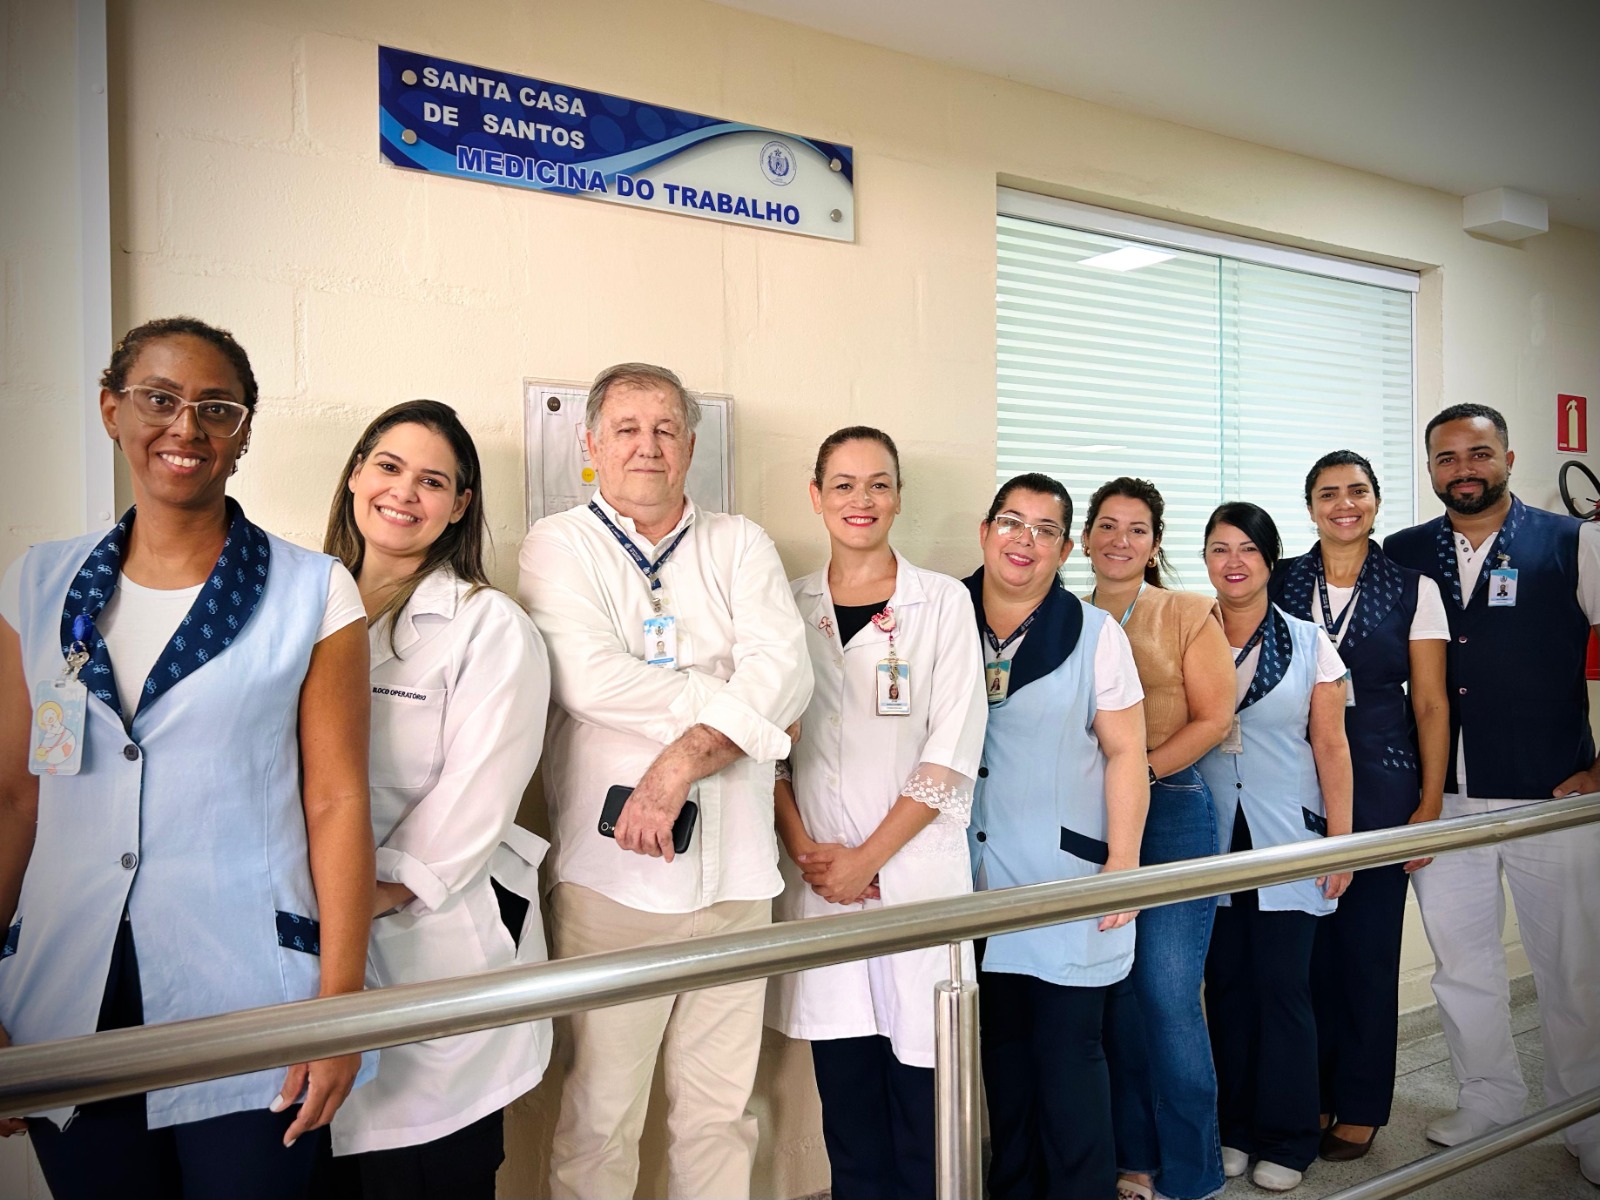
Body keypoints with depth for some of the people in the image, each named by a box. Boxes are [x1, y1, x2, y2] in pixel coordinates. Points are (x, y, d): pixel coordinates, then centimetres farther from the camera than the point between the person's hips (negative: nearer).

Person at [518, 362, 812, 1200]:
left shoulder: (740, 546, 11)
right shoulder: (561, 545, 3)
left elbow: (785, 675, -4)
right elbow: (587, 679, -13)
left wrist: (682, 762, -16)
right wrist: (733, 704, -7)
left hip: (733, 869, 3)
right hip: (612, 871, -2)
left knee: (720, 1108, 12)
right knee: (601, 1111, 5)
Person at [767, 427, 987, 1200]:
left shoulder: (943, 601, 0)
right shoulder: (788, 606, 7)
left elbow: (952, 755, -5)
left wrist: (868, 857, -10)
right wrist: (803, 847, -7)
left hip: (917, 873, -2)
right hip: (818, 877, 2)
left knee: (921, 1088, 2)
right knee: (845, 1089, 9)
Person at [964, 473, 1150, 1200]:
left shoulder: (1095, 635, -4)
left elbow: (1125, 754, -4)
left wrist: (1123, 862, -9)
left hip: (1067, 880, -3)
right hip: (978, 879, 3)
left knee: (1067, 1050, 3)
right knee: (1002, 1046, 14)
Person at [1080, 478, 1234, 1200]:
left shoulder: (1189, 615, 3)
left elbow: (1214, 718, -3)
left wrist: (1138, 771, -13)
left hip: (1172, 809, -3)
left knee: (1169, 998, -5)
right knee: (1112, 994, 8)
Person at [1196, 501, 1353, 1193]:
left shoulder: (1309, 644, 2)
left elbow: (1331, 747, 2)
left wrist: (1340, 841, -2)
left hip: (1287, 841, -1)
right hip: (1212, 841, 2)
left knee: (1282, 985, 1)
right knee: (1225, 985, 8)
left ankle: (1286, 1140, 18)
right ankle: (1237, 1127, 24)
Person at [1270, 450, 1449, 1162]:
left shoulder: (1413, 590, 1)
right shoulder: (1281, 583, 4)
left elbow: (1430, 704, 1)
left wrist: (1430, 805, -4)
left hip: (1380, 782, -1)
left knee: (1370, 943, 5)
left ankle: (1361, 1105, 22)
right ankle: (1313, 1094, 23)